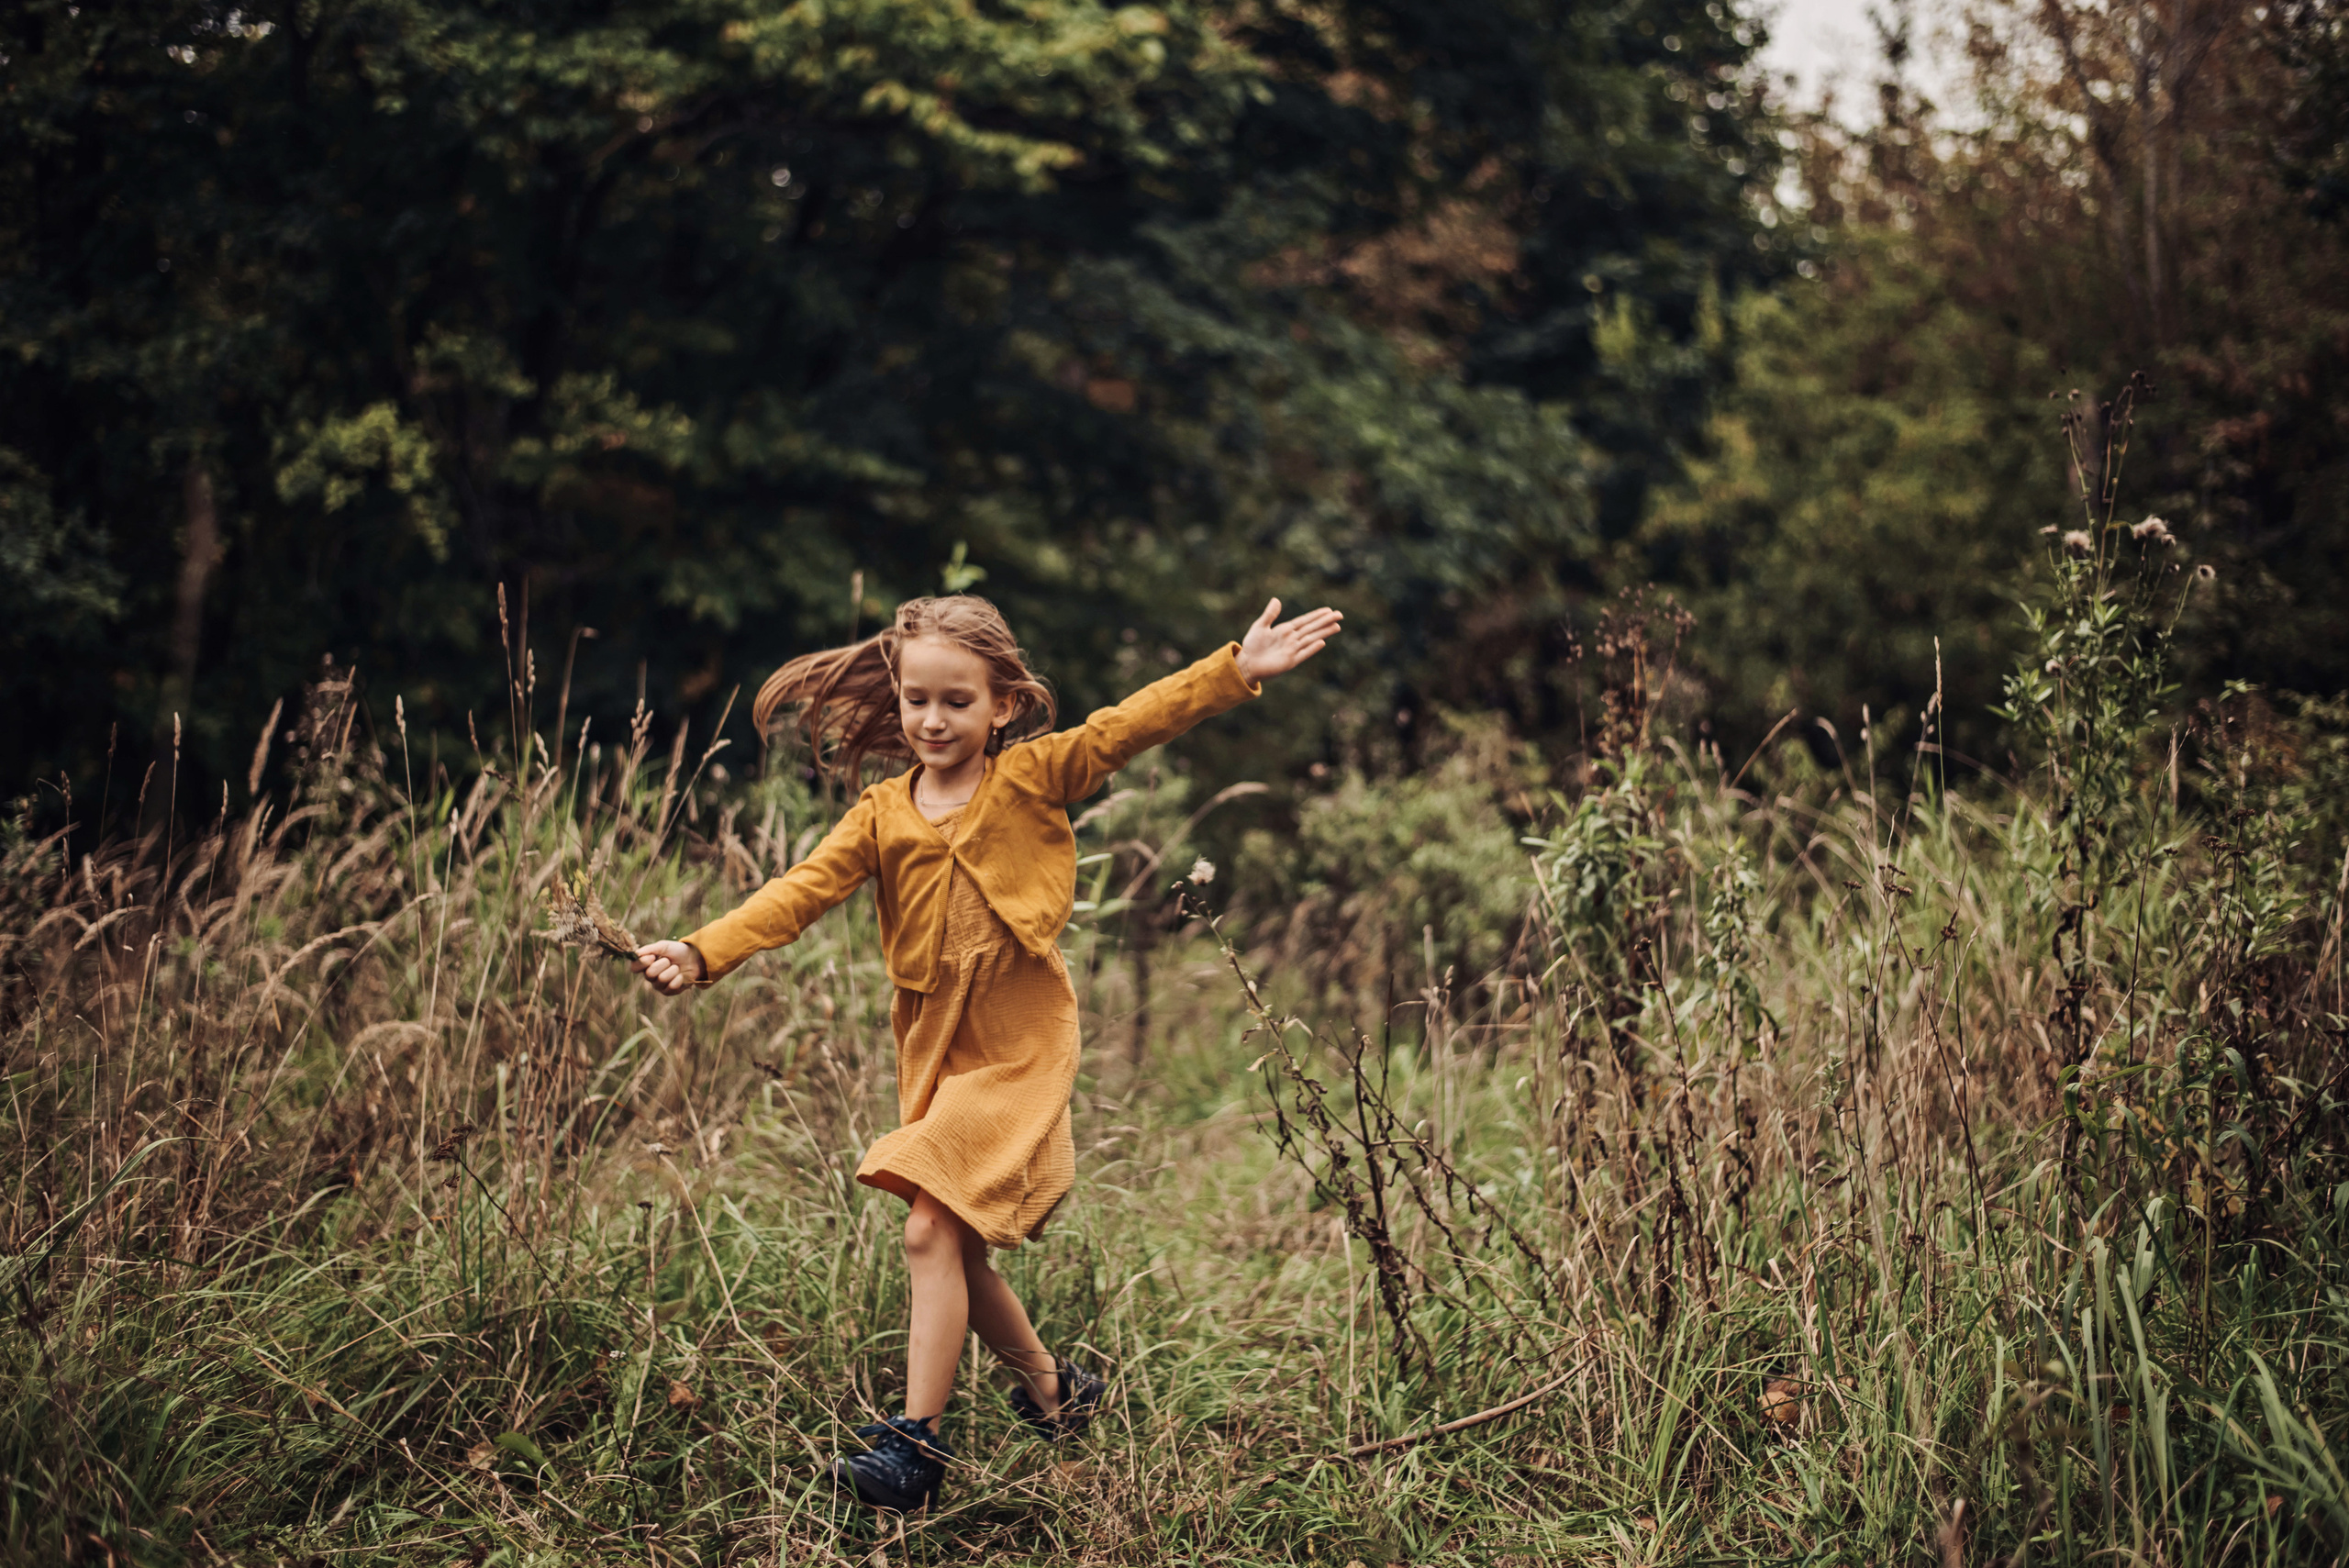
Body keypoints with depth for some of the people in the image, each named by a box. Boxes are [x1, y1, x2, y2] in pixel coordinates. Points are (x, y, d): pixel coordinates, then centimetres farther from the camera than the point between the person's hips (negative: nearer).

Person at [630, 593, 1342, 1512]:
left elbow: (1131, 724, -9)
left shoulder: (1032, 777, -1)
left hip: (1019, 1045, -5)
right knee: (958, 1253, 12)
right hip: (933, 1047, 5)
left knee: (932, 1231, -16)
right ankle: (1053, 1389, 34)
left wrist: (1239, 669, -19)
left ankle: (916, 1437, -13)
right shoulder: (882, 815, 6)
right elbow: (800, 893, -3)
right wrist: (702, 953, -17)